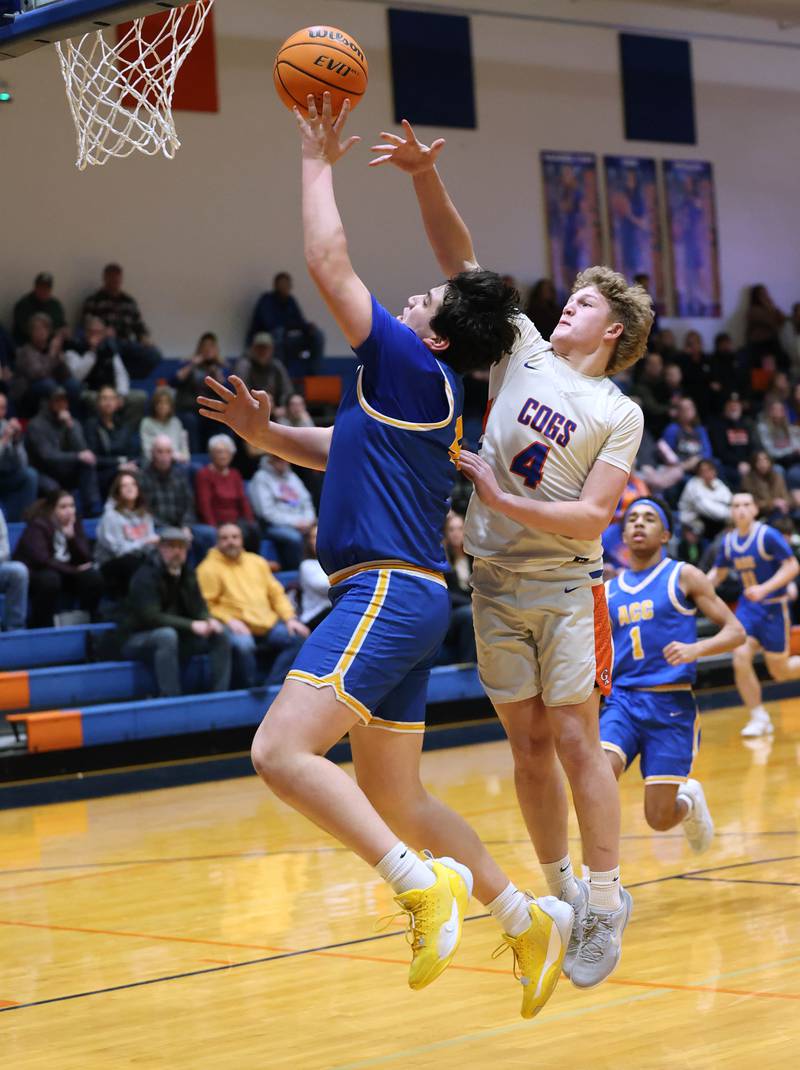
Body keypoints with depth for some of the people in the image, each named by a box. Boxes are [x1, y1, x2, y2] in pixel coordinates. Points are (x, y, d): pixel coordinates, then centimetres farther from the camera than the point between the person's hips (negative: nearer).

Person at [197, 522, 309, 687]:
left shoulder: (257, 562, 22)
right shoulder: (209, 568, 4)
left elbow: (276, 594, 21)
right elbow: (207, 605, -4)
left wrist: (290, 618, 6)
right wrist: (229, 621, -19)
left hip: (268, 624, 6)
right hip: (239, 627, -6)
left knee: (299, 637, -16)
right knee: (242, 644, -38)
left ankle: (272, 685, -16)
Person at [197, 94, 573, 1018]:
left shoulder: (413, 367, -7)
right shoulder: (416, 392, 20)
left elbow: (330, 265, -8)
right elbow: (340, 451, 36)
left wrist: (317, 162, 2)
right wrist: (263, 433, 21)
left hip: (388, 593, -10)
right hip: (403, 597, 10)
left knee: (281, 751, -22)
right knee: (392, 800, 14)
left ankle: (423, 882, -22)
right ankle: (528, 919, 20)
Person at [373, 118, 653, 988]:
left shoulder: (619, 415, -3)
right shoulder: (523, 352, 6)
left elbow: (591, 518, -11)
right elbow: (460, 260, 4)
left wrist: (501, 501, -16)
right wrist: (425, 177, -7)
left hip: (564, 588, -3)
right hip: (494, 585, 4)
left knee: (575, 740, -6)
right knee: (528, 746, 7)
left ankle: (606, 904, 1)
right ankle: (562, 892, 19)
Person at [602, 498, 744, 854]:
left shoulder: (682, 577, 3)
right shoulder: (608, 591, 13)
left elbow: (735, 632, -1)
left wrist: (696, 649, -18)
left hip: (671, 704, -3)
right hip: (623, 701, 3)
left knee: (659, 820, -4)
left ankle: (689, 801, 33)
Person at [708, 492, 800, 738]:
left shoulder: (768, 536, -16)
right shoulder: (728, 542, 2)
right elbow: (717, 573, 16)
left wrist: (764, 588, -28)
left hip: (773, 607, -5)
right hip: (748, 606, 5)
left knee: (779, 670, 2)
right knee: (740, 658, -14)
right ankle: (759, 718, 1)